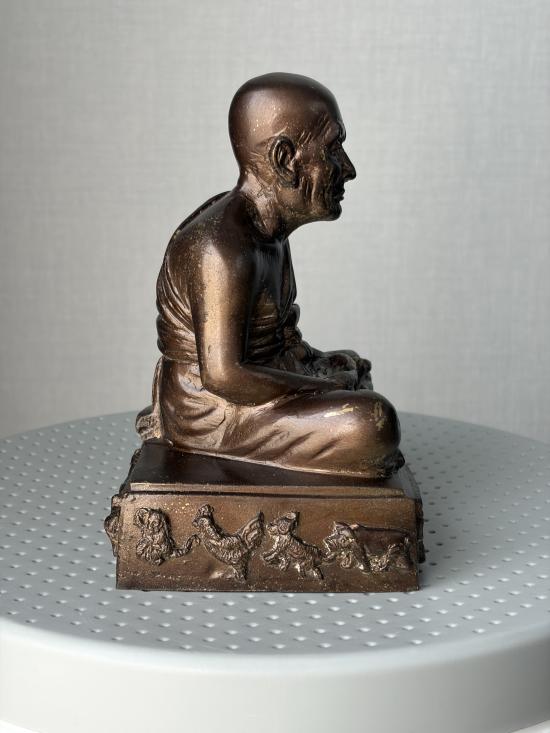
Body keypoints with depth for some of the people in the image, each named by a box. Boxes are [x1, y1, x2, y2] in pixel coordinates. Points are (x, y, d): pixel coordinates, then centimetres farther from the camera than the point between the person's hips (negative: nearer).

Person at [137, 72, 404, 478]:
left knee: (354, 369, 28)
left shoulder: (267, 225, 4)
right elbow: (224, 375, -29)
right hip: (210, 413, -10)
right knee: (373, 423, -22)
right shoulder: (223, 248, -27)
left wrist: (315, 359, 2)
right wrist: (325, 387, -19)